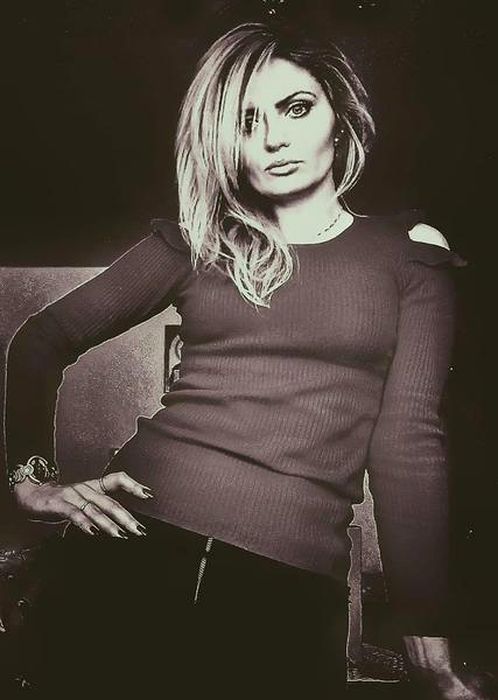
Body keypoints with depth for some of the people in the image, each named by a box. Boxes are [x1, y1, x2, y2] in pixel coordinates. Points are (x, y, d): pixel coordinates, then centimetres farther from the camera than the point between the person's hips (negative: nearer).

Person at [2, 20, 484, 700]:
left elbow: (407, 438, -1)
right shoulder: (196, 241, 8)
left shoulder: (406, 254, 5)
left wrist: (429, 643, -4)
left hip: (292, 589, -1)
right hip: (133, 547, 2)